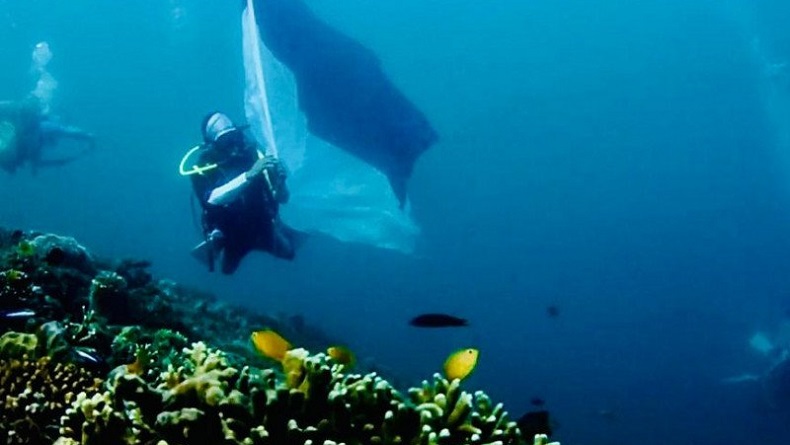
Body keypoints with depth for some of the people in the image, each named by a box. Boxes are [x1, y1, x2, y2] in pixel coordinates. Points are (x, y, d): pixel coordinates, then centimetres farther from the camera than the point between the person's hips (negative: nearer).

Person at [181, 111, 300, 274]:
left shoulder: (252, 153, -21)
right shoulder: (203, 168, -24)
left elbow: (283, 198, -16)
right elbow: (212, 198, -47)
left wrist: (280, 180, -40)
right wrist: (248, 175, -56)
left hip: (263, 225, 1)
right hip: (232, 233, -1)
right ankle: (217, 243, 38)